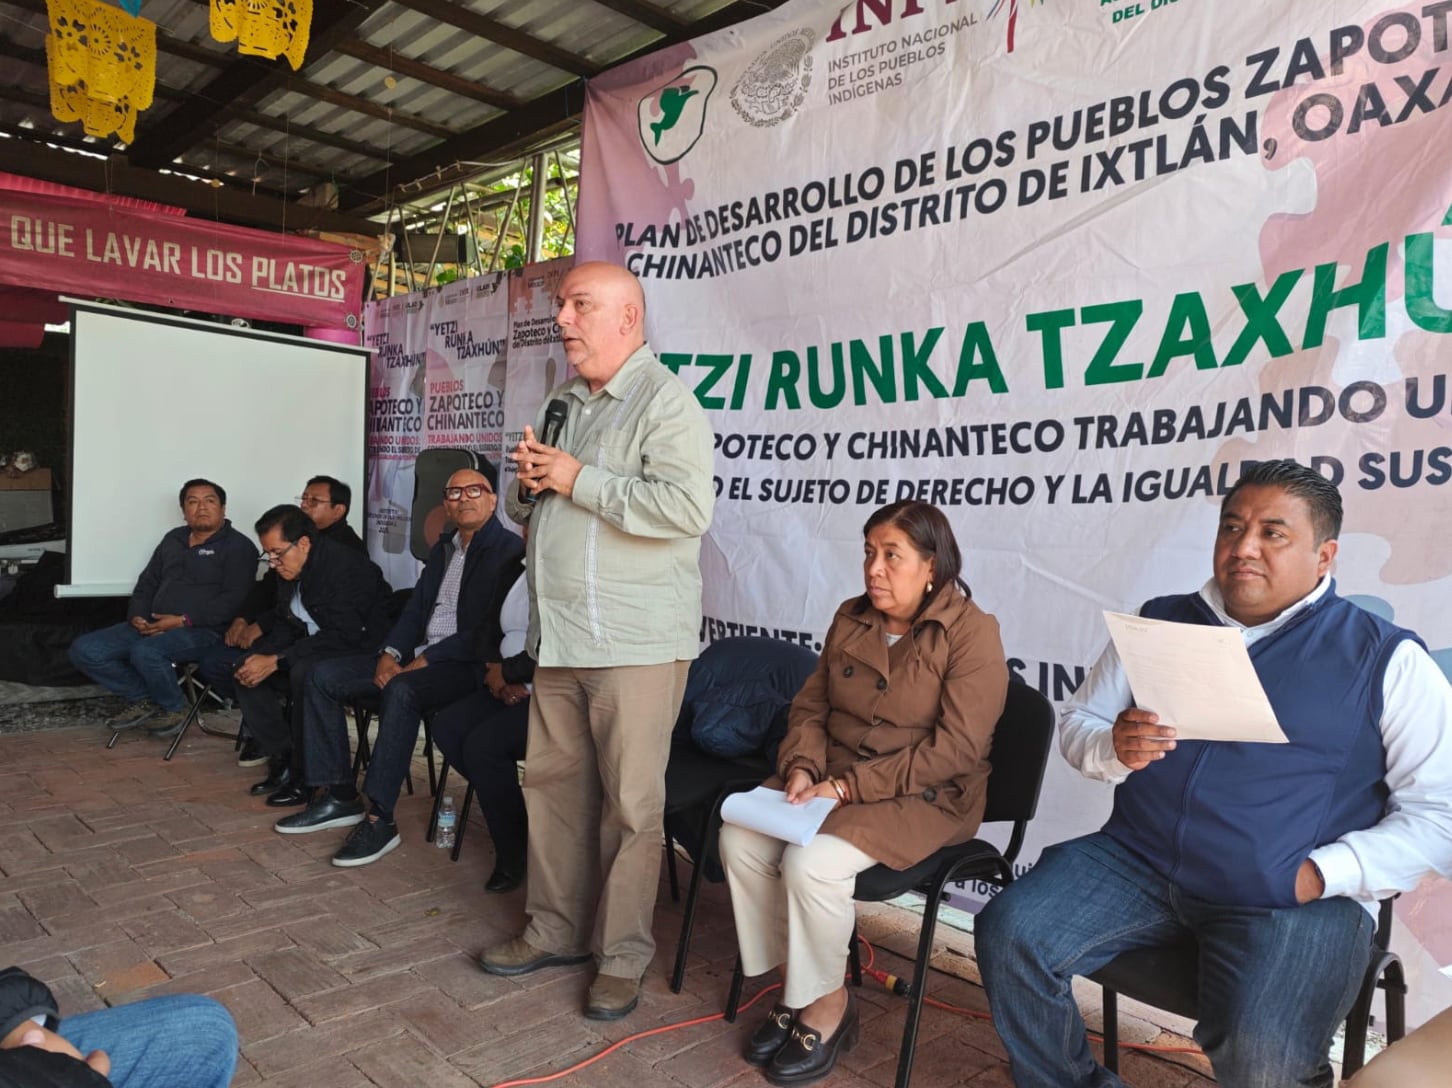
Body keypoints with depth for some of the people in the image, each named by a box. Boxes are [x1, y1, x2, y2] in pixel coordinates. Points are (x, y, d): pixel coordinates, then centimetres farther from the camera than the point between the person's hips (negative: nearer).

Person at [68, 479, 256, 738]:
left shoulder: (238, 547, -2)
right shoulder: (173, 540, 21)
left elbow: (234, 600, -13)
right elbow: (147, 583, 22)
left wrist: (184, 620, -19)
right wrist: (136, 616, 1)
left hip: (202, 630, -7)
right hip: (152, 627, 7)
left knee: (145, 652, -35)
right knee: (84, 650, -8)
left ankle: (174, 708, -6)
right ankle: (144, 699, 6)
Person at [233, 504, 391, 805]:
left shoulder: (346, 566, -23)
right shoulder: (291, 570, 4)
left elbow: (342, 636, -29)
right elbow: (285, 624, 11)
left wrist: (276, 661, -28)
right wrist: (262, 655, -11)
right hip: (312, 649, 9)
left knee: (304, 672, -34)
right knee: (248, 670, -3)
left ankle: (305, 775, -17)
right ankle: (283, 760, 1)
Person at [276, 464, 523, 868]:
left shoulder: (509, 551, -8)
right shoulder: (443, 549, 19)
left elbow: (492, 629, -17)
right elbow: (416, 607, 17)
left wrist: (427, 659, -19)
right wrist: (390, 653, -2)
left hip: (469, 664, -9)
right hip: (419, 655, 9)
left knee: (401, 691, -36)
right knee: (323, 677, -1)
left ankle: (379, 820, -28)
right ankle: (337, 794, 3)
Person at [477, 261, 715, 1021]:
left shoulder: (664, 401, -9)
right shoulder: (564, 402, 18)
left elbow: (687, 506, -25)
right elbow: (528, 512, 28)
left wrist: (579, 480, -17)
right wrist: (528, 483, 3)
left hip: (634, 642, -8)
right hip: (559, 637, 8)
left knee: (630, 801, 1)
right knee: (552, 783, 14)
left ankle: (622, 955, 16)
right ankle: (555, 930, 30)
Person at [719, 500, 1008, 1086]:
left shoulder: (972, 632, -12)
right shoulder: (850, 619, 7)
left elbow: (956, 747, -18)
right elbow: (810, 708, 11)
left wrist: (848, 785, -22)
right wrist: (802, 767, -11)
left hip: (924, 796, -6)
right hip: (832, 779, 6)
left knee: (812, 863, -28)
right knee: (739, 840, -16)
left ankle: (827, 1006, -2)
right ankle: (795, 986, 2)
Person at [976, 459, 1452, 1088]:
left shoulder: (1386, 659, 2)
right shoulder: (1160, 623, 11)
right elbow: (1076, 723, 14)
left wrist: (1321, 875, -12)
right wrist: (1114, 750, -10)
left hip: (1293, 898, -3)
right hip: (1137, 863, 3)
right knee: (1007, 936, -17)